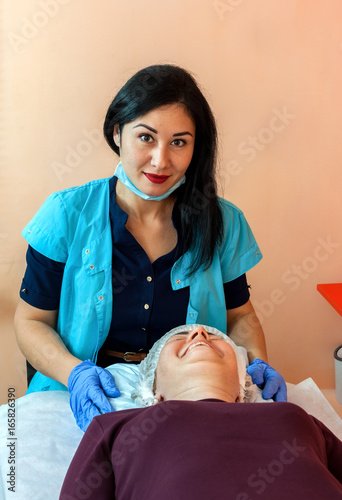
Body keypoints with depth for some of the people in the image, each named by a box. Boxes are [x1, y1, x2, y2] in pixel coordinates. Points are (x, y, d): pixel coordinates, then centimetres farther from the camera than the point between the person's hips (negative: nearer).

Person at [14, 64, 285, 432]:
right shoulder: (67, 215, -7)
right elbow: (31, 321, -2)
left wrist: (258, 364, -7)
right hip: (88, 401, -1)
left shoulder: (223, 224, -2)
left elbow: (240, 316, 12)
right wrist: (75, 373, -19)